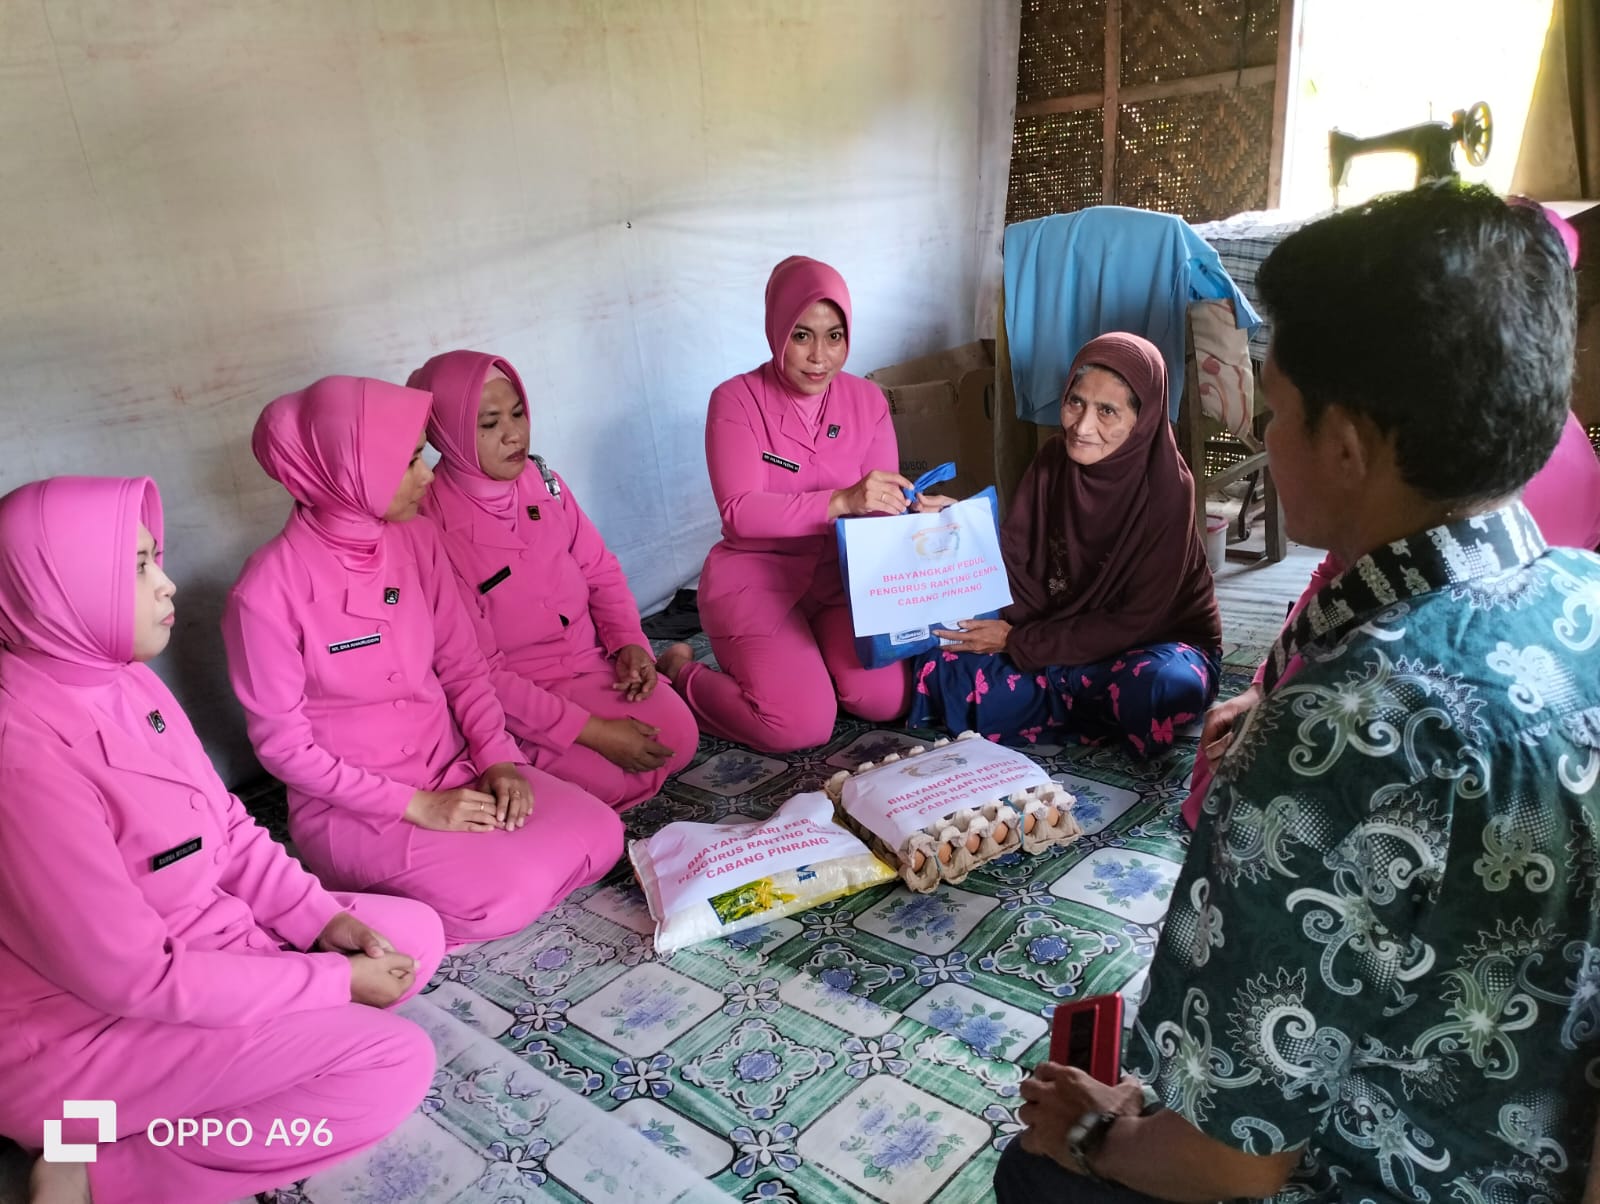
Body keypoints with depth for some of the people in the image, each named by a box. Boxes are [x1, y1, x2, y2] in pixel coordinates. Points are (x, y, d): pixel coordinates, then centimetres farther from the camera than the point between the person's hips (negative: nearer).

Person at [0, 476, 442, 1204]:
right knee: (396, 1062, -16)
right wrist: (336, 980, -20)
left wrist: (322, 919, -6)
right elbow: (130, 977, -28)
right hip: (82, 1032, -9)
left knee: (415, 932, 5)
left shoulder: (121, 679, -1)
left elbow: (227, 826, 7)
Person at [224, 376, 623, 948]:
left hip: (453, 770, 6)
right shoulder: (270, 587, -18)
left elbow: (463, 665, 6)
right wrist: (413, 804, -17)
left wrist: (498, 759, -9)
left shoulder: (417, 540, -1)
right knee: (505, 897, -25)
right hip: (349, 806, -6)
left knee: (598, 835, -10)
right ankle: (367, 891, 2)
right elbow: (282, 742, -14)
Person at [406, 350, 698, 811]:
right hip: (510, 696, -5)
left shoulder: (542, 481, -2)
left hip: (589, 663, 5)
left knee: (677, 741, -15)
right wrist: (592, 731, -23)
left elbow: (600, 571, 10)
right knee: (612, 779, -21)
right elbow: (477, 671, -21)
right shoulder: (431, 527, -21)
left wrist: (629, 642, -10)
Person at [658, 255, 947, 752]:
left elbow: (880, 503, -2)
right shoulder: (737, 400, -11)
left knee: (887, 701, -16)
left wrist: (916, 509, -26)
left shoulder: (867, 400, 2)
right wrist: (841, 501, -34)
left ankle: (804, 651, 16)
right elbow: (740, 513, -22)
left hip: (842, 576, 4)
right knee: (802, 724, -20)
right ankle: (680, 673, 7)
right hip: (757, 577, -4)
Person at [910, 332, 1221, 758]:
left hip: (1159, 641, -4)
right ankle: (1102, 718, -12)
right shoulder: (1052, 463, -5)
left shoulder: (1166, 486, -20)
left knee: (1156, 690, -40)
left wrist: (1019, 643, -22)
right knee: (939, 666, -17)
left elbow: (1136, 620, -20)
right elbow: (1012, 560, -7)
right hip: (1061, 637, 4)